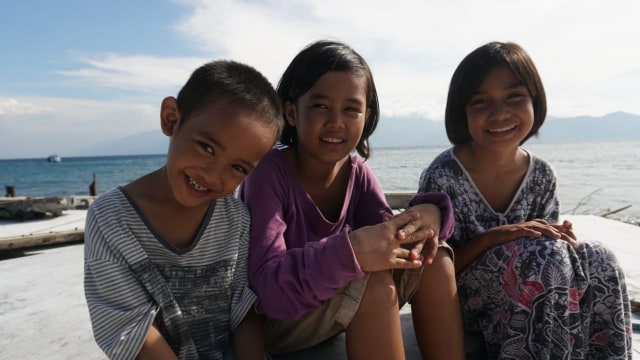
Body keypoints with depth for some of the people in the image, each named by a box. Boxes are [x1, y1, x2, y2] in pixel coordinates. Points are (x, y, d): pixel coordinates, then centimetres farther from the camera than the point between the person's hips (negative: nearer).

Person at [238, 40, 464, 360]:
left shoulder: (356, 170, -5)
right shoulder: (269, 172, -22)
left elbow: (387, 238, -11)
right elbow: (264, 287, -30)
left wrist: (425, 216, -32)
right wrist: (348, 252, -46)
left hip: (338, 311, 6)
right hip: (269, 320, -5)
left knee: (433, 255, -13)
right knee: (372, 281, -32)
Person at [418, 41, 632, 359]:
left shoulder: (541, 175, -4)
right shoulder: (442, 177, -21)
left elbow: (546, 239, 6)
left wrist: (562, 242, -18)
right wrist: (491, 238, -30)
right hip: (456, 301, -5)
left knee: (599, 263, -20)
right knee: (546, 255, -29)